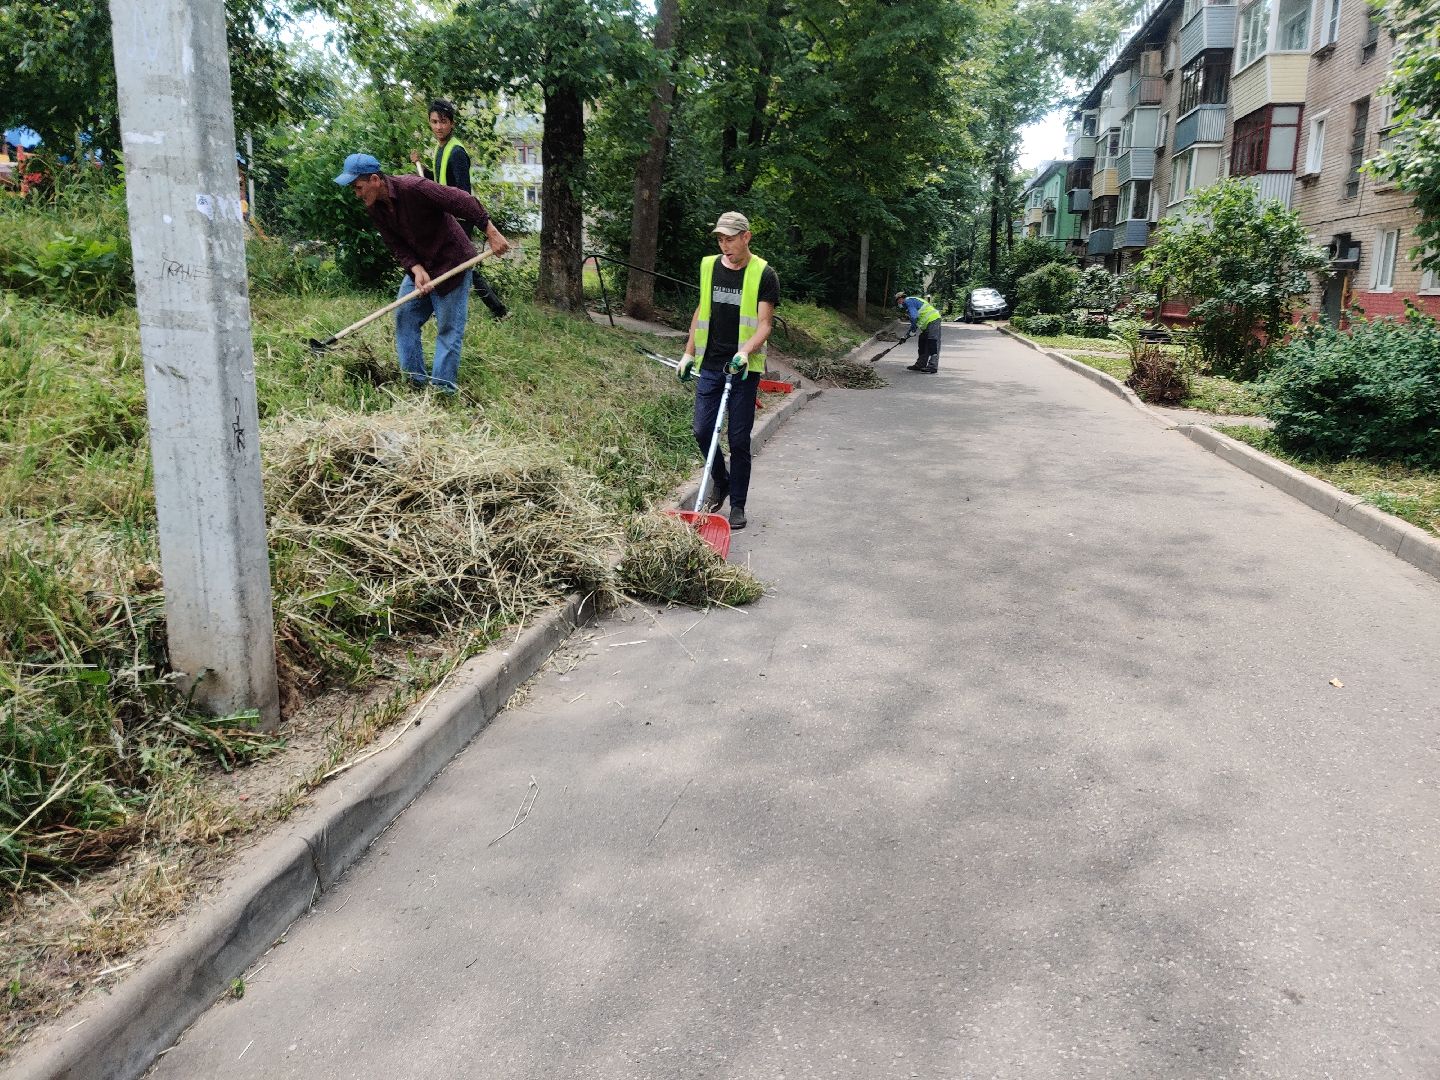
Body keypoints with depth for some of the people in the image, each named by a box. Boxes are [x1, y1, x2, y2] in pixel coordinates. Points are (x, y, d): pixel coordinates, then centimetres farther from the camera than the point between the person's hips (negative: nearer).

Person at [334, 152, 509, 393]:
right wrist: (417, 270, -21)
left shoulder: (415, 188, -27)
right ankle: (416, 380, 12)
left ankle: (443, 388, -1)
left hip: (452, 261, -8)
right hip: (418, 266, 8)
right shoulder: (373, 207, -4)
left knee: (448, 327, -5)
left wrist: (493, 235, -24)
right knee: (404, 317, 5)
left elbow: (465, 203, -26)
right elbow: (397, 246, -3)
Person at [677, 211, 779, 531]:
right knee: (703, 430, 2)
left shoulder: (763, 274, -6)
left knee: (739, 439, 0)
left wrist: (745, 351, -28)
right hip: (710, 364, 4)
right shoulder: (709, 266, 9)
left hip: (744, 368, -4)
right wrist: (689, 352, 15)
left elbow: (765, 323, -11)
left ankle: (737, 505, 11)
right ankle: (721, 483, 28)